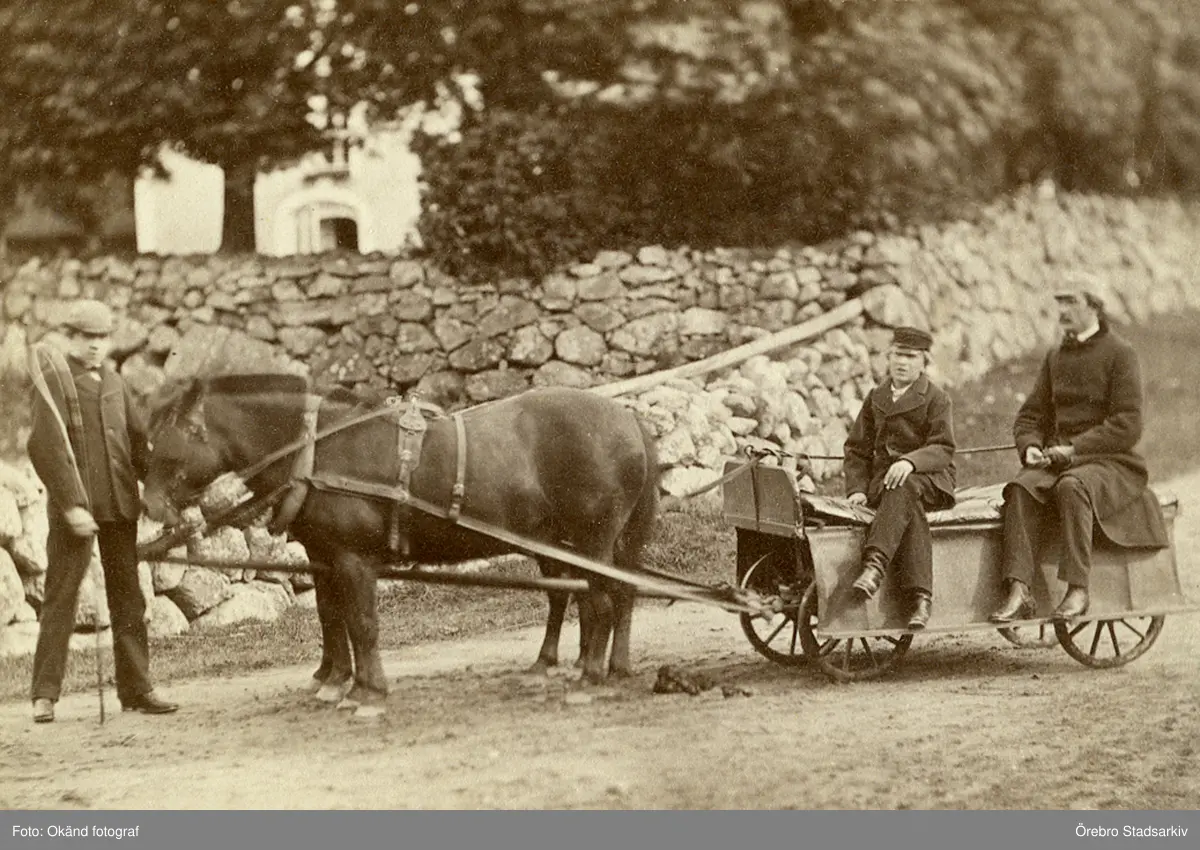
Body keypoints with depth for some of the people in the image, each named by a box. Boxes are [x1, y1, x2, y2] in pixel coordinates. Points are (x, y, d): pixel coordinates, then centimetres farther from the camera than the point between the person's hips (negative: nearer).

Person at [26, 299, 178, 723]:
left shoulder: (113, 382, 14)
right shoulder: (53, 381, -5)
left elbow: (138, 440, 17)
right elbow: (45, 448, -14)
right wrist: (70, 505, -20)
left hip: (120, 507, 6)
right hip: (76, 509, -6)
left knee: (128, 597, 9)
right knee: (61, 597, -3)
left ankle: (136, 687, 16)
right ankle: (44, 694, 0)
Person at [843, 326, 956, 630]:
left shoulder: (937, 399, 5)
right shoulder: (875, 398, 18)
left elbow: (943, 449, -8)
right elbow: (857, 448, 18)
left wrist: (911, 461, -29)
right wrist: (857, 488, 0)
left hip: (930, 481, -2)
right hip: (883, 479, 2)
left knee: (903, 489, -39)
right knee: (909, 510, -34)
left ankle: (875, 564, -55)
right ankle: (920, 598, -46)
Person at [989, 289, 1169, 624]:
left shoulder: (1119, 354, -3)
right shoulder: (1055, 357, 17)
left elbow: (1128, 426, -10)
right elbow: (1030, 416, 18)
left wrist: (1075, 449, -18)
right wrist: (1030, 447, -4)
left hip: (1111, 462, -5)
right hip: (1058, 461, 5)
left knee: (1071, 486, -38)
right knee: (1021, 488, -27)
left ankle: (1077, 589, -37)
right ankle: (1019, 592, -37)